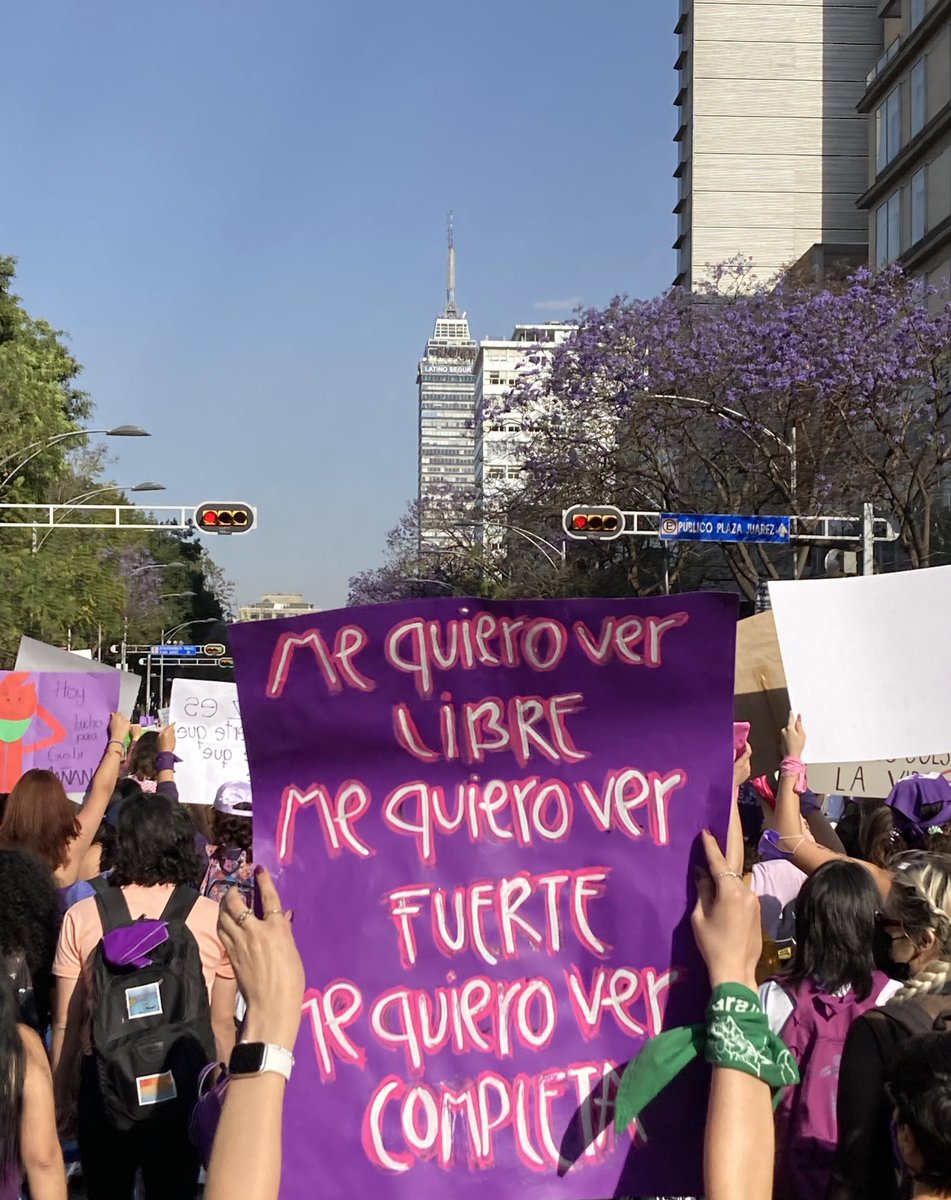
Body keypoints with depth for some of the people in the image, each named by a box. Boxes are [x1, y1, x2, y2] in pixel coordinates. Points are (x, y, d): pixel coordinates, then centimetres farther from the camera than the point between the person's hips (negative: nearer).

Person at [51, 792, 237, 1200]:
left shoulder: (82, 918, -7)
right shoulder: (214, 919, -8)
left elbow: (66, 1023, -1)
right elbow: (222, 1021, -3)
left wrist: (60, 1094, 11)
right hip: (185, 1084, 0)